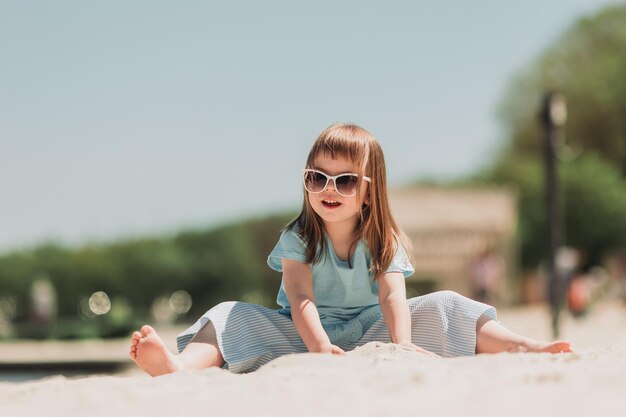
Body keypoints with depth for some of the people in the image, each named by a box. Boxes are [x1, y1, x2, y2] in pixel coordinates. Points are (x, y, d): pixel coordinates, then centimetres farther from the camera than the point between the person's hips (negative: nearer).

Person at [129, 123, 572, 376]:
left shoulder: (384, 241, -2)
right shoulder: (298, 238, -7)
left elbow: (393, 296, -19)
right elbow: (301, 300, -22)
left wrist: (402, 344, -40)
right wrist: (321, 347, -42)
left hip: (368, 333, 1)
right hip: (306, 335, -1)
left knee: (444, 307, -15)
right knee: (234, 316, -26)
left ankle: (524, 348, -30)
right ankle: (177, 366, -55)